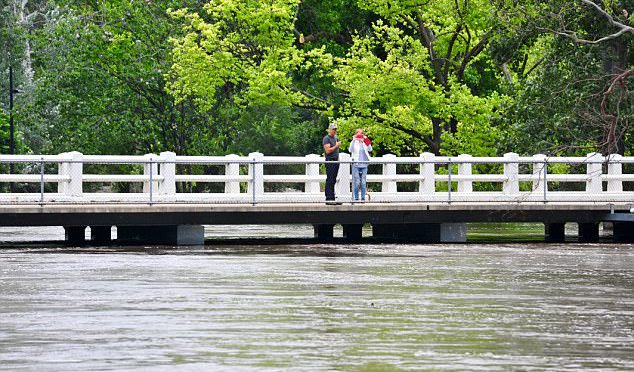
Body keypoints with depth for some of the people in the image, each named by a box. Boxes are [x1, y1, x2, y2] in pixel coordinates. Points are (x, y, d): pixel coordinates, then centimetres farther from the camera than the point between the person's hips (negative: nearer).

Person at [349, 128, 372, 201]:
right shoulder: (354, 142, 5)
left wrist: (366, 140, -17)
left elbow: (370, 149, -7)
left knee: (363, 182, 0)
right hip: (356, 164, -2)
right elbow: (351, 150, -11)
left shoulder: (365, 143, 9)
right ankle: (356, 198, -1)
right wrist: (353, 141, -17)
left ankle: (363, 197, 4)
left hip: (364, 164, 2)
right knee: (356, 182, -5)